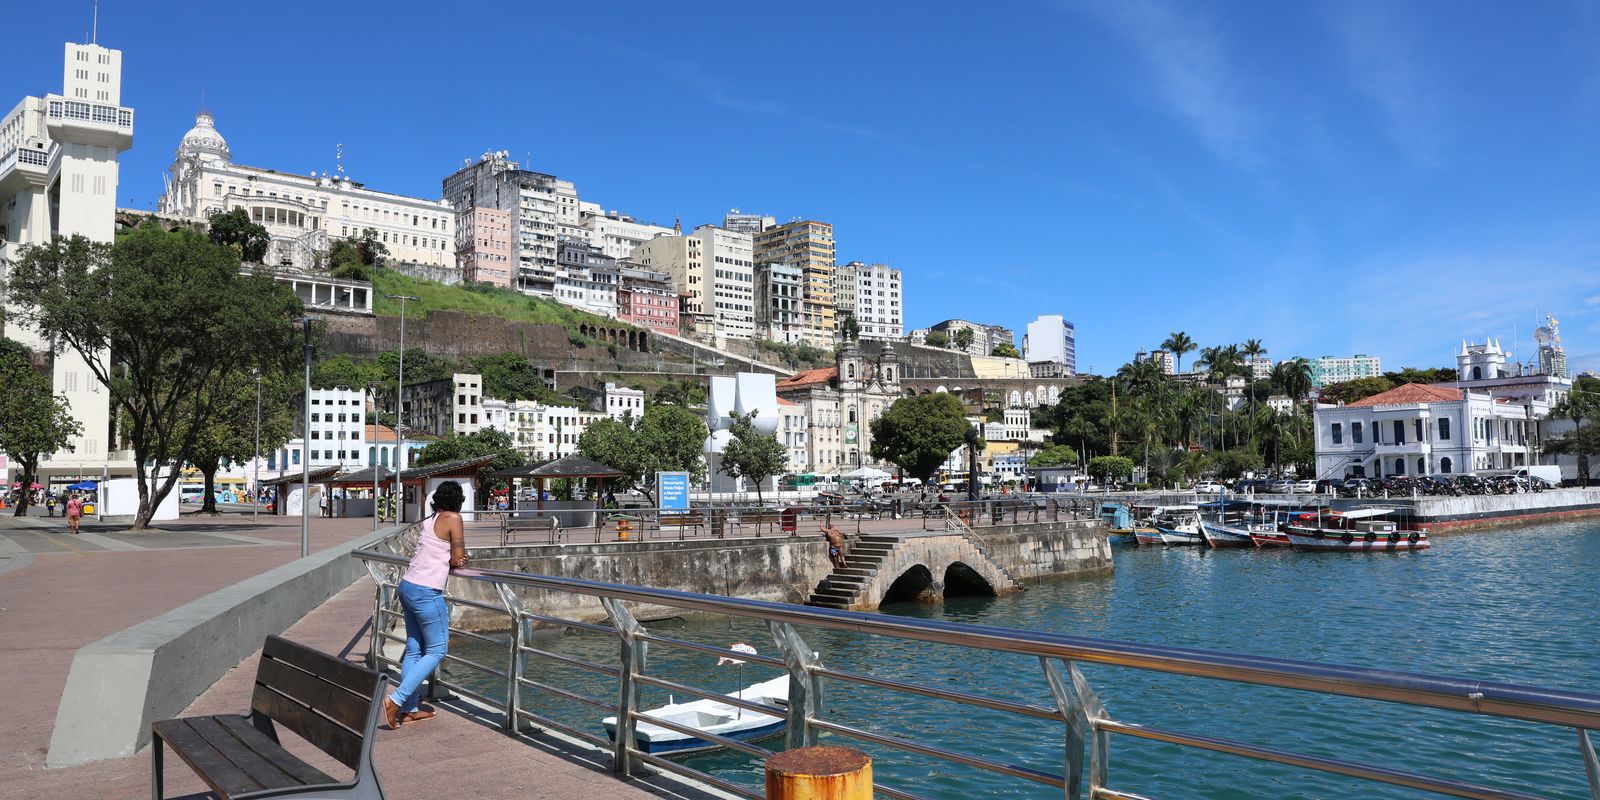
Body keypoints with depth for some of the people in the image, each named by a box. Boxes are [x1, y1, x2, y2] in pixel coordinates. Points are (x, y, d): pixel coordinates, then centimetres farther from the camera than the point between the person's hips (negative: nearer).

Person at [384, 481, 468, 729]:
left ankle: (409, 709, 18)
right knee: (436, 651, 1)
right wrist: (456, 561, 13)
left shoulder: (429, 520, 13)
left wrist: (454, 560, 0)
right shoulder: (453, 518, -9)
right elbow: (457, 560, -9)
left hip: (408, 586, 8)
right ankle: (395, 700, -7)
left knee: (414, 650, 13)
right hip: (426, 592, -8)